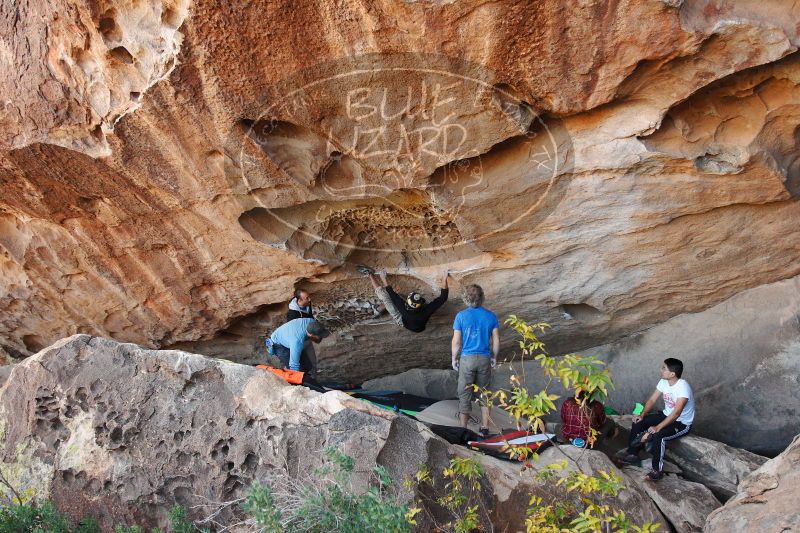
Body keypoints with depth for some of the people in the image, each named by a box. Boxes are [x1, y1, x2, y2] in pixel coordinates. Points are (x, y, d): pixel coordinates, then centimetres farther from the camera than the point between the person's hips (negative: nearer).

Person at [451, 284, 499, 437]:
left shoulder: (461, 316, -9)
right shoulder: (491, 316, -2)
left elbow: (456, 341, -7)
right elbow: (496, 341, 2)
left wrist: (454, 358, 7)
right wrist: (494, 357, 17)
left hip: (467, 359, -2)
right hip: (485, 359, 2)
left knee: (465, 395, 7)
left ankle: (463, 429, 11)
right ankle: (485, 428, 17)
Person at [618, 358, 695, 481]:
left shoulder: (683, 387, -31)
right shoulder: (664, 382, -6)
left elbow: (676, 413, -37)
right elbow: (652, 399, 4)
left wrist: (658, 427, -38)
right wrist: (642, 415, -9)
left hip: (682, 423, -8)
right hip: (666, 415, 8)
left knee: (658, 436, -32)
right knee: (638, 423, -3)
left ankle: (657, 470, -16)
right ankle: (633, 455, 11)